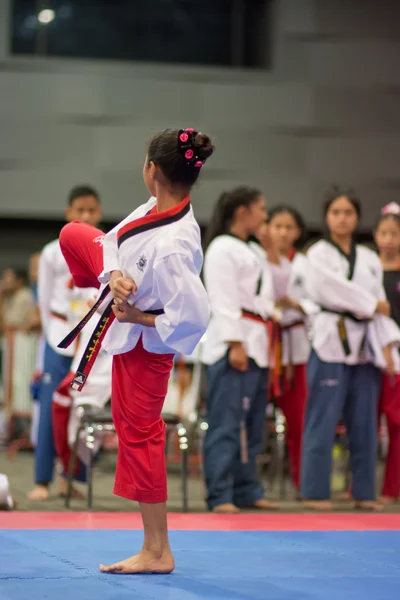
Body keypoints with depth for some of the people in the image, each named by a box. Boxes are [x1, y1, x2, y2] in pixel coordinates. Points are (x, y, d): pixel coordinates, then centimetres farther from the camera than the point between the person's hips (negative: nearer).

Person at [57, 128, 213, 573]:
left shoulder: (172, 248, -41)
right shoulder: (158, 209, -17)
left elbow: (192, 319, -41)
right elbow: (115, 241, -3)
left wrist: (135, 317, -27)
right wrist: (114, 276, -24)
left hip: (142, 339, -9)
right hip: (128, 294, 9)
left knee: (139, 434, 0)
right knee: (73, 235, 25)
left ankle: (156, 552, 10)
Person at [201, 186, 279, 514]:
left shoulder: (253, 252, 21)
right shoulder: (222, 248, -8)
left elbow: (268, 294, 24)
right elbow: (223, 299, -15)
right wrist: (235, 344, -20)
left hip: (256, 343, 9)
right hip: (232, 342, -9)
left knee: (252, 424, 11)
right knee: (226, 423, -8)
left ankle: (247, 490, 18)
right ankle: (220, 495, -7)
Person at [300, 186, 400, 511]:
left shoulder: (370, 259, 15)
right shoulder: (319, 254, 0)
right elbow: (332, 290, -13)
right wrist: (372, 305, -6)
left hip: (364, 344, 5)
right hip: (331, 339, -5)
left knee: (364, 421, 8)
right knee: (324, 419, -6)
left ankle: (364, 492, 15)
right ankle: (315, 491, 0)